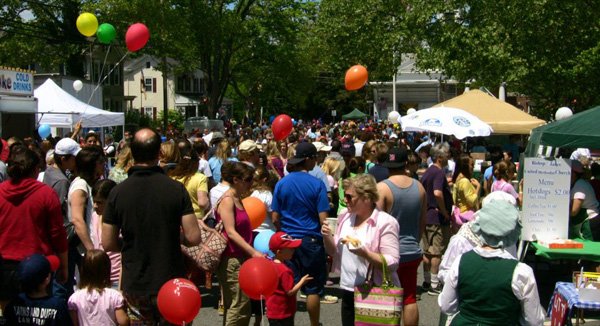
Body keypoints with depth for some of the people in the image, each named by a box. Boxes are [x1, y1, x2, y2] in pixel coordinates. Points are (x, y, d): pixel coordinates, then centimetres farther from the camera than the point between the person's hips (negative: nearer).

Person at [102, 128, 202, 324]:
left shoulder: (117, 193, -9)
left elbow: (108, 244, -4)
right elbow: (193, 238, -13)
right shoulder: (176, 189, -11)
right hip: (171, 285, -1)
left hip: (134, 287, 1)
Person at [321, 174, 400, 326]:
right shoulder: (345, 217, 7)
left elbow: (392, 263, -17)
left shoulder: (385, 222, -13)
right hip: (348, 291, 6)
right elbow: (334, 252, 16)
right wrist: (327, 238, -5)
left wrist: (363, 252, -29)